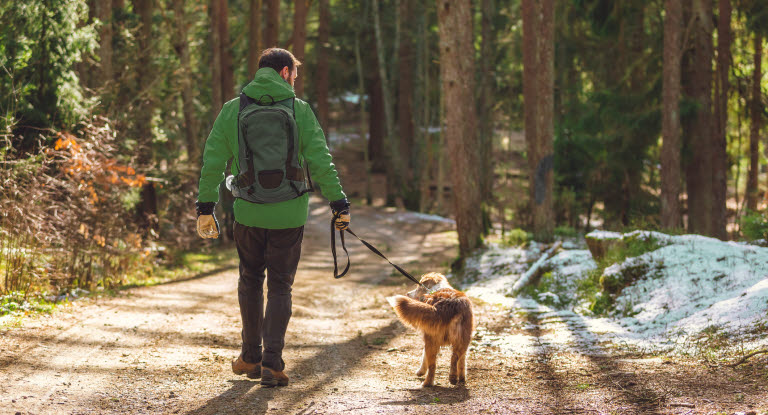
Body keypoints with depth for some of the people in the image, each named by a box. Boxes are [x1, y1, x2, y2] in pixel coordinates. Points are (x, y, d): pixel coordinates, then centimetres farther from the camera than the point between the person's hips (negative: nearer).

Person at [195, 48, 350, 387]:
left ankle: (250, 357, 25)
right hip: (289, 215, -1)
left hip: (248, 213, 1)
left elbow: (212, 162, 1)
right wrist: (339, 204, 0)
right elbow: (321, 162, -5)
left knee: (250, 280, 19)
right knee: (280, 287, 7)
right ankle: (272, 363, -1)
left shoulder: (232, 111, 3)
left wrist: (205, 207, 6)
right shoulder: (300, 111, -2)